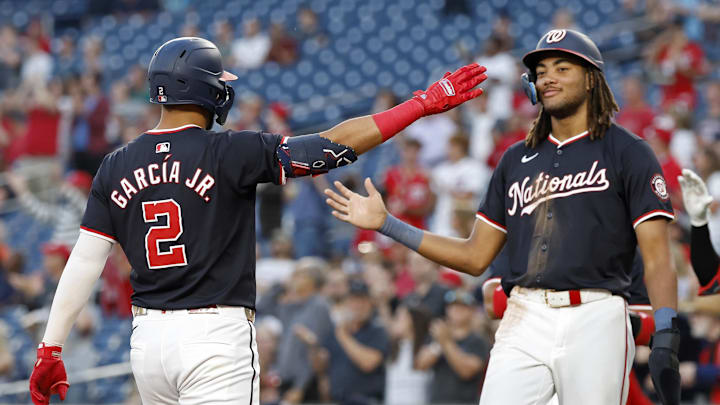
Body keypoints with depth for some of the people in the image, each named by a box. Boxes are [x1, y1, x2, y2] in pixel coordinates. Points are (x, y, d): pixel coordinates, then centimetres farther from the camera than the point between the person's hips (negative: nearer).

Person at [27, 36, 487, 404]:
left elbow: (83, 264, 4)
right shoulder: (230, 152, -9)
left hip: (147, 337, 6)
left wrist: (51, 349, 10)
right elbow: (334, 145, -11)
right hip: (217, 340, -6)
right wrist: (427, 102, -7)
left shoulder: (117, 167, 5)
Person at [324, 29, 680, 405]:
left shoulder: (627, 152, 4)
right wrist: (386, 223, 15)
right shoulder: (517, 159, 19)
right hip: (524, 319, 4)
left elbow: (657, 260, -4)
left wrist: (666, 338, -18)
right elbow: (475, 256, 20)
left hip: (595, 320, -4)